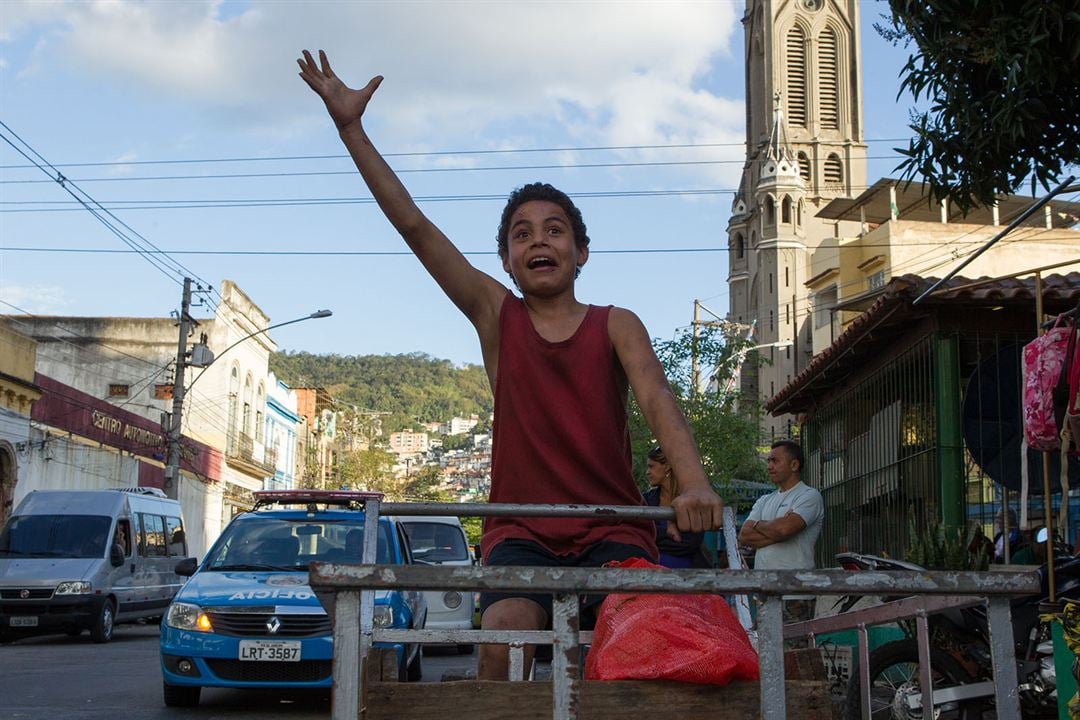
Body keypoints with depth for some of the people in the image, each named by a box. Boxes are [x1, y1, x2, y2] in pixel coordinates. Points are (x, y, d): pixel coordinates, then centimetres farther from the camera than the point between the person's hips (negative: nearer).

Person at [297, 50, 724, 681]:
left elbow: (657, 400, -12)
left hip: (613, 530, 0)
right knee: (506, 631, -27)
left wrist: (695, 485, -32)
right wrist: (351, 129, -1)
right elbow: (416, 228, 3)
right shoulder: (496, 317, 7)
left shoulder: (616, 326, 5)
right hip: (521, 532, 1)